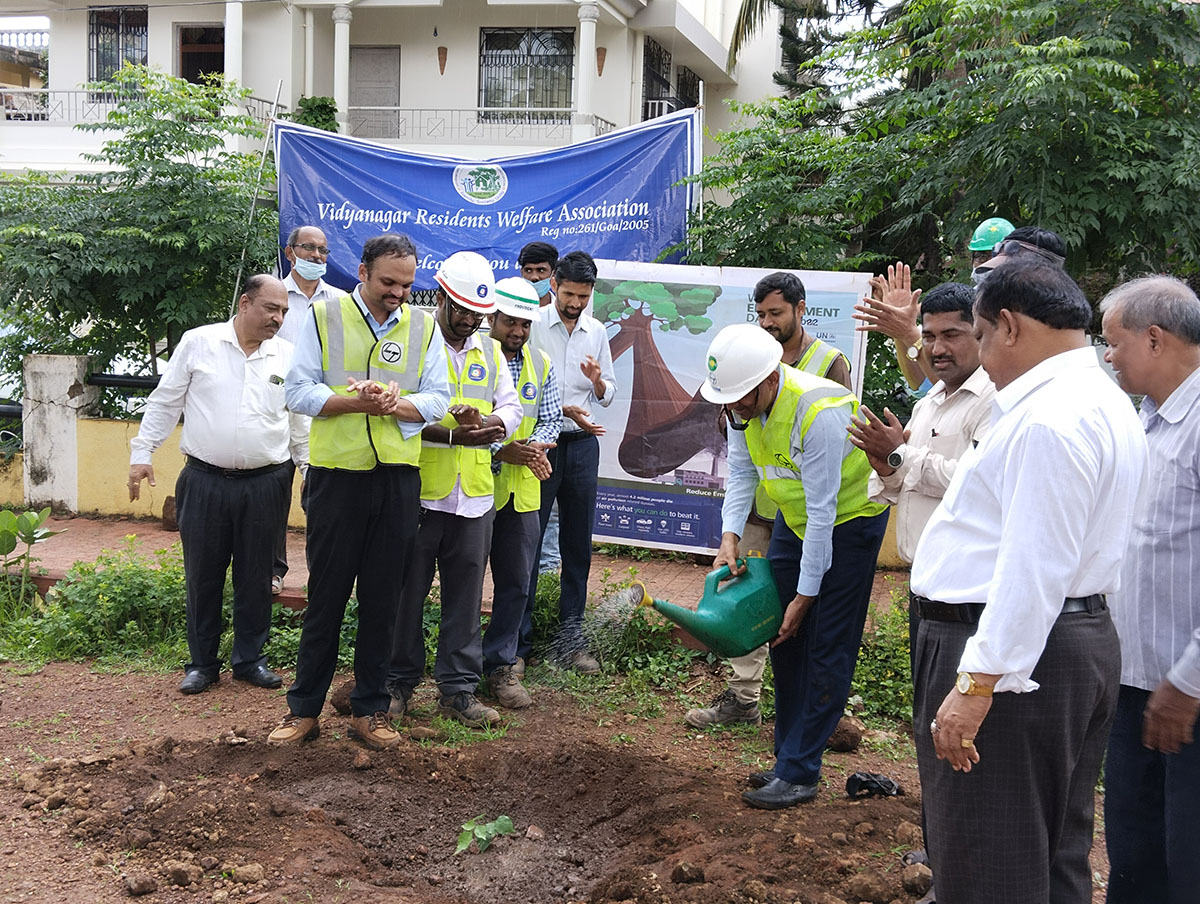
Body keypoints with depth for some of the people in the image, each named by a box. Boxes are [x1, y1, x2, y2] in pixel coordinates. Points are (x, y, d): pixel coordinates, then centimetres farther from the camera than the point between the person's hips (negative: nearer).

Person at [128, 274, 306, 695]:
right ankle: (202, 663, 19)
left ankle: (250, 659, 22)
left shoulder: (288, 356, 6)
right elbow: (165, 402, 5)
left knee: (256, 577, 8)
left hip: (264, 485, 2)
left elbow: (300, 422, 15)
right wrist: (142, 452, 2)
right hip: (204, 482, -1)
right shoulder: (198, 343, 0)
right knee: (203, 574, 6)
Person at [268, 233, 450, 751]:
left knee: (382, 598, 7)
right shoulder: (325, 318, 3)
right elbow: (298, 391, -2)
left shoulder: (423, 327, 9)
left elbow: (438, 399, 5)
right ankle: (304, 709, 14)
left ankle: (369, 709, 18)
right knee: (326, 595, 4)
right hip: (336, 475, -2)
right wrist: (356, 402, -17)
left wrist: (393, 404, -15)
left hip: (398, 477, 2)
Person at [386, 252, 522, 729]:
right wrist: (452, 434, -23)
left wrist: (496, 425, -10)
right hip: (418, 490, -5)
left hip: (474, 496, 5)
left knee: (465, 595, 8)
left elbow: (511, 404, 13)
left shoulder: (489, 351, 15)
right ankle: (398, 682, 19)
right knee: (407, 591, 5)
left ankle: (458, 689, 16)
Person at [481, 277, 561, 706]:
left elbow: (551, 419, 12)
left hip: (522, 490, 5)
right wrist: (501, 450, -21)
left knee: (515, 583, 9)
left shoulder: (540, 365, 10)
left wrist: (535, 446, -11)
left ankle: (500, 664, 21)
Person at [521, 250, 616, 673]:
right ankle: (518, 640, 5)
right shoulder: (534, 325, -4)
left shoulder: (597, 331, 10)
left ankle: (571, 637, 17)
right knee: (528, 540, -3)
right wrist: (566, 409, -18)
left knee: (578, 544, 8)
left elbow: (607, 396, 13)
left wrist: (598, 381, -9)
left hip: (583, 444, 4)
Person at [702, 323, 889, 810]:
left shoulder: (818, 412, -35)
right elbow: (741, 473, 0)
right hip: (794, 516, 8)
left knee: (828, 647, -6)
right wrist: (729, 537, -15)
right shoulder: (744, 403, -12)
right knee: (785, 639, 8)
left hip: (849, 518, -7)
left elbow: (822, 512, -30)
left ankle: (799, 774, 0)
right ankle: (791, 758, 19)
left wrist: (804, 597, -24)